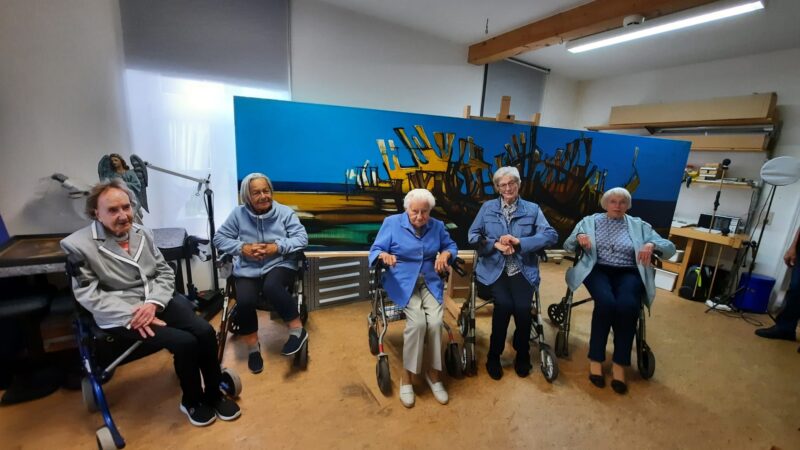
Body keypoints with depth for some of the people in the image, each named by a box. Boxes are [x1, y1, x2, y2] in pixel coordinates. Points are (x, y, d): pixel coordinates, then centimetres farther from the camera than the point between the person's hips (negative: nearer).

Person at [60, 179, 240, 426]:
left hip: (160, 300, 4)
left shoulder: (142, 233, 7)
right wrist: (131, 314, -20)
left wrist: (153, 303, -11)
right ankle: (191, 401, 6)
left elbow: (165, 272, 7)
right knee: (185, 342, -23)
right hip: (120, 315, -4)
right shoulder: (77, 245, -7)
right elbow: (88, 294, -9)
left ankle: (214, 394, 5)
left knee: (205, 332, -18)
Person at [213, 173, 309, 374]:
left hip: (280, 265, -2)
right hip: (247, 269, 2)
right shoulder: (238, 214, 3)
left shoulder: (284, 212, -1)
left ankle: (298, 330, -17)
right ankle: (253, 347, 1)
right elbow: (219, 238, 6)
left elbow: (302, 237, -7)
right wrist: (242, 248, -11)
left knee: (271, 287, -34)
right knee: (244, 301, -25)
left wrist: (277, 247, -20)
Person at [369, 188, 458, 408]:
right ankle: (406, 377, -4)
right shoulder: (392, 223, -4)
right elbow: (374, 251, -5)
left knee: (435, 322, -21)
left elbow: (451, 246, 16)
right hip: (402, 283, -3)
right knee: (417, 321, -25)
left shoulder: (437, 226, 6)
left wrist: (445, 254, -8)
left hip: (429, 282, 3)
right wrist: (383, 255, -29)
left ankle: (433, 373, 4)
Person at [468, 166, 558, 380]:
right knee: (504, 304, -25)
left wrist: (520, 242, -15)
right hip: (494, 268, 0)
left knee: (523, 307, -22)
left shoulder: (532, 209, 9)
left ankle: (522, 355, 10)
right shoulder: (487, 207, 11)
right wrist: (495, 244, -13)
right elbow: (473, 235, 4)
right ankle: (494, 356, 1)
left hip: (523, 269, 1)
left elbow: (551, 235, -3)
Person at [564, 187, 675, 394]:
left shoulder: (639, 225, 17)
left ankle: (619, 364, -15)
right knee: (606, 302, -33)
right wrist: (579, 237, -14)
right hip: (598, 269, -1)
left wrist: (652, 245, -12)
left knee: (628, 305, -31)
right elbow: (567, 245, 9)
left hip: (628, 273, 1)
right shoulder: (589, 221, 14)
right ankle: (595, 360, -16)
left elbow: (670, 247, 11)